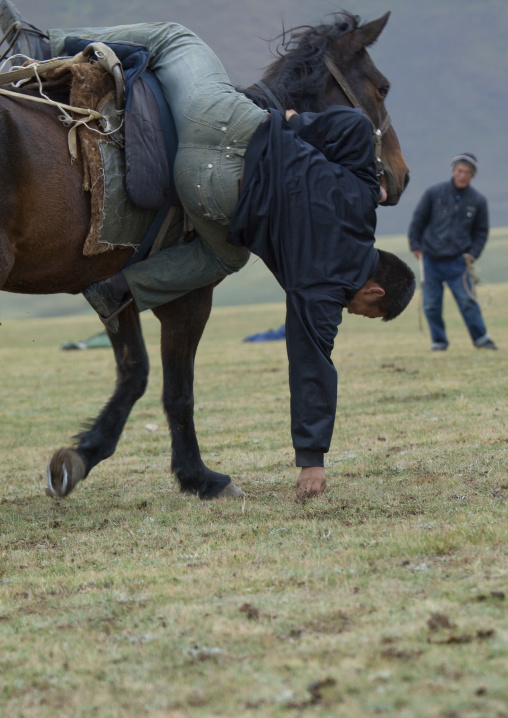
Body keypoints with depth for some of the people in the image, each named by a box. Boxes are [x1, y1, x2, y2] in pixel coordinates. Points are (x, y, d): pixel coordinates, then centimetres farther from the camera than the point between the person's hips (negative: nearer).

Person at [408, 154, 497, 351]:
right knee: (431, 304, 1)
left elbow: (481, 231, 13)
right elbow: (418, 220, 8)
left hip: (457, 262, -1)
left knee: (467, 300, -8)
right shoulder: (434, 193, 0)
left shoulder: (478, 201, 4)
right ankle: (438, 340, 14)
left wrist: (472, 254, 1)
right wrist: (416, 247, 5)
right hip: (431, 260, 1)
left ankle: (481, 338, 6)